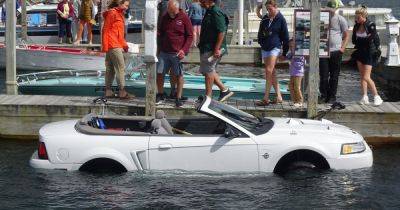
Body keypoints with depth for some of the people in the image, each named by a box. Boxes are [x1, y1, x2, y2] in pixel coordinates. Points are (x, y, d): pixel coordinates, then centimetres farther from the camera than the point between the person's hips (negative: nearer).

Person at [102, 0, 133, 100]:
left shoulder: (119, 14, 18)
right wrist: (105, 46, -17)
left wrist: (124, 44, 19)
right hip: (113, 45, -10)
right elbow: (105, 30, -13)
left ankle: (108, 91, 14)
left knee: (110, 69, 10)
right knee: (121, 68, -9)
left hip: (117, 45, 10)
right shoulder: (112, 13, -11)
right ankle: (122, 91, -8)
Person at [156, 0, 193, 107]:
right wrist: (158, 48, 10)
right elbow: (159, 33, 20)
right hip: (164, 52, 4)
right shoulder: (164, 18, 8)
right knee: (159, 73, 5)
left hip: (178, 53, -4)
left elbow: (190, 36, -3)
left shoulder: (184, 18, -5)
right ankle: (160, 94, 22)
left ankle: (178, 98, 8)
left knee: (178, 75, 0)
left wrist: (184, 50, -13)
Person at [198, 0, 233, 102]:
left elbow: (222, 32, -23)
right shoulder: (209, 12, 16)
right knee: (209, 70, 14)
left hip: (212, 49, -10)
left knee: (208, 71, -4)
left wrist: (217, 49, -25)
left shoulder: (216, 13, -17)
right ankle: (224, 90, 19)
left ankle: (208, 96, 4)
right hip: (206, 48, 10)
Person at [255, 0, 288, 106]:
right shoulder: (265, 19, 10)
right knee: (272, 73, 9)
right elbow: (260, 33, 22)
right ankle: (278, 97, 16)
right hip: (265, 48, 7)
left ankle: (266, 99, -16)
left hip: (275, 47, -7)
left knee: (269, 71, -15)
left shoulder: (280, 20, -4)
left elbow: (285, 37, -2)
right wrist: (261, 42, 6)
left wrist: (284, 53, -3)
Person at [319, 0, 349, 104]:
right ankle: (323, 96, 8)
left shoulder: (340, 19, 1)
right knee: (323, 75, -1)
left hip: (336, 51, -2)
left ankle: (332, 96, 11)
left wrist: (343, 48, -6)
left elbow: (346, 35, 5)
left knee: (334, 76, 4)